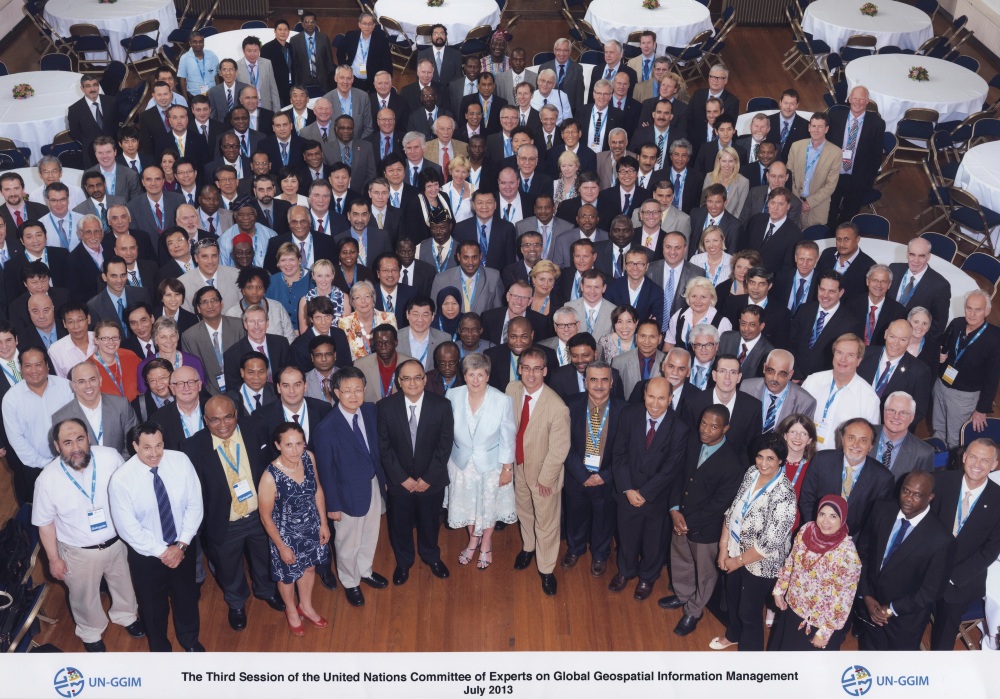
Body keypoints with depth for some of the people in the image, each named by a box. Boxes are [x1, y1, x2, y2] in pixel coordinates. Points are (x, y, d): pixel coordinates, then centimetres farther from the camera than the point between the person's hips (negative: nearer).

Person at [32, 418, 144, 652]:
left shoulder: (110, 457, -23)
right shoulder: (47, 479, -26)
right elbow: (45, 523, -12)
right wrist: (53, 559, -4)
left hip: (116, 542, 2)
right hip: (78, 552, -2)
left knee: (122, 582, 29)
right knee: (85, 597, 24)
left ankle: (125, 615, 61)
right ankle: (90, 633, 55)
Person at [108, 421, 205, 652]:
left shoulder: (181, 462, -18)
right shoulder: (121, 479, -25)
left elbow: (195, 505, -11)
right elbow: (128, 528, -19)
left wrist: (181, 545, -16)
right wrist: (161, 552, -18)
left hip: (181, 547, 2)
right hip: (146, 553, -2)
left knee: (187, 597, 25)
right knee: (153, 604, 21)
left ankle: (190, 640, 54)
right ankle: (160, 648, 50)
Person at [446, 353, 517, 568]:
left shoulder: (502, 400, -24)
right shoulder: (453, 396, -18)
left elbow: (507, 437, -14)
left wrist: (507, 468, -8)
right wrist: (446, 458, 3)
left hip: (491, 462, -2)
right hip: (462, 461, 2)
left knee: (489, 504, 20)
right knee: (466, 503, 22)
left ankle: (486, 544, 47)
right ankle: (473, 540, 50)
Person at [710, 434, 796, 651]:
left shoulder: (783, 495, -30)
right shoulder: (751, 473, -8)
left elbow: (770, 543, -27)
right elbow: (732, 511, -1)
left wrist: (739, 561, -15)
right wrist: (723, 548, -4)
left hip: (761, 564, -7)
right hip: (735, 552, 7)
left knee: (749, 612, 11)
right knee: (732, 598, 28)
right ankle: (733, 635, 56)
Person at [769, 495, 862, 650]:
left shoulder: (848, 553, -28)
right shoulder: (806, 530, -13)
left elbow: (844, 599, -21)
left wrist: (825, 632, -17)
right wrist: (779, 589, 8)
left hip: (819, 622, -4)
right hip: (793, 608, 5)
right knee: (784, 647, 27)